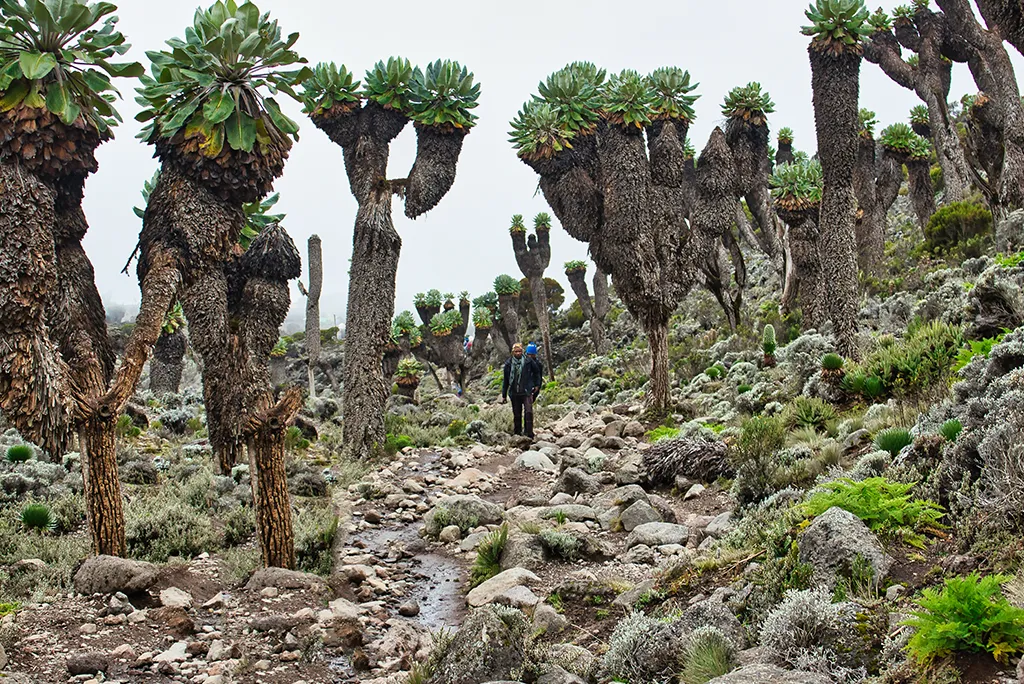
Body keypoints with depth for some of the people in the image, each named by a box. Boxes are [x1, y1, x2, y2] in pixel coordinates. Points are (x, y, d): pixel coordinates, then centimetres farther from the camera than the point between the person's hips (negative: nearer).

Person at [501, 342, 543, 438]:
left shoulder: (528, 361, -2)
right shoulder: (508, 363, 2)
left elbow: (537, 372, 16)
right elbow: (505, 380, 9)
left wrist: (537, 385, 13)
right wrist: (504, 395, 10)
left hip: (527, 392, -2)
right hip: (514, 393, 2)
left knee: (528, 412, -15)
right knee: (516, 415, 9)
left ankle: (529, 434, -13)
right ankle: (517, 433, 20)